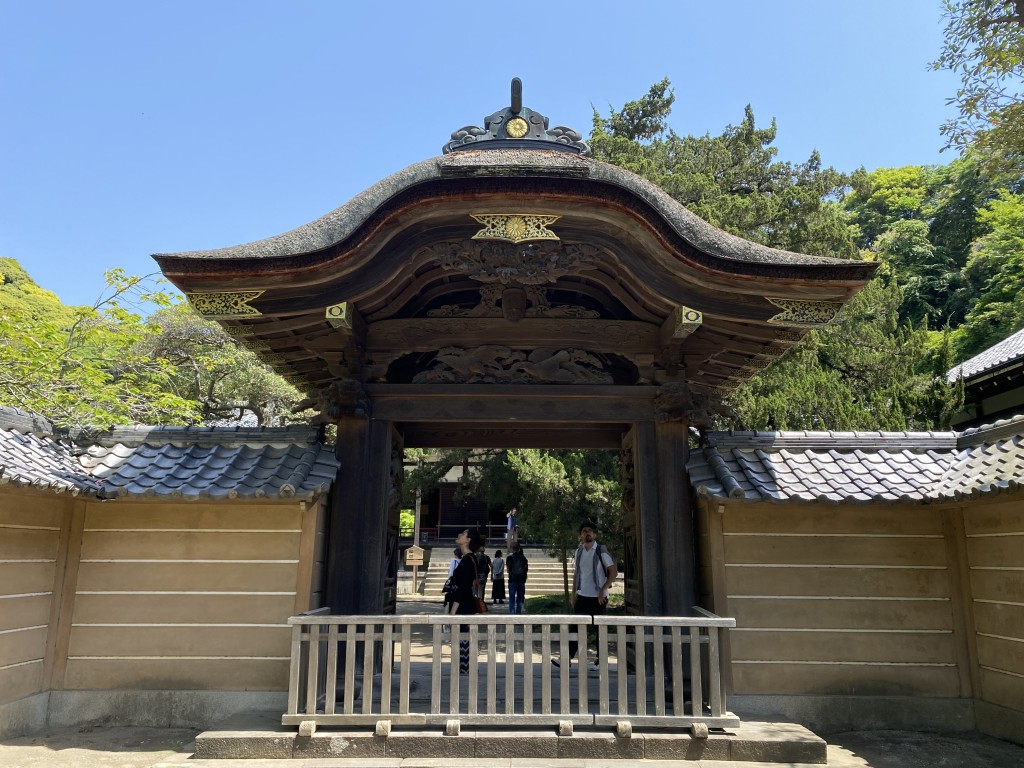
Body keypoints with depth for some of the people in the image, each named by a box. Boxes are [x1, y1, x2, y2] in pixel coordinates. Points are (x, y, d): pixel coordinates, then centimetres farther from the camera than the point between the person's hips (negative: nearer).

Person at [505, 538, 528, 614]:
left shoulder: (509, 557, -4)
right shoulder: (523, 557, 1)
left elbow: (508, 570, 0)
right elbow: (526, 569, 3)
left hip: (512, 580, -2)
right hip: (521, 580, 2)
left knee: (512, 599, 2)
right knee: (519, 599, 11)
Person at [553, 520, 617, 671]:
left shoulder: (601, 551, -7)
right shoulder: (579, 551, 8)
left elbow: (613, 571, -9)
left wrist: (603, 590, -15)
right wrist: (574, 593, 10)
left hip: (598, 597, -4)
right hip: (582, 596, 5)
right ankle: (567, 658, 3)